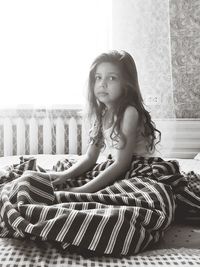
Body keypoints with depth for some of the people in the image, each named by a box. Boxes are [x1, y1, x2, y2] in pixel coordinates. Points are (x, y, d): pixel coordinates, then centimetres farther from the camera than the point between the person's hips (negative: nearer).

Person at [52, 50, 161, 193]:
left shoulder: (129, 112, -19)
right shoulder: (101, 114, 5)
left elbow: (122, 164, -22)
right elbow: (90, 157, 8)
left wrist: (84, 190, -23)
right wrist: (65, 174, -9)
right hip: (115, 172, 7)